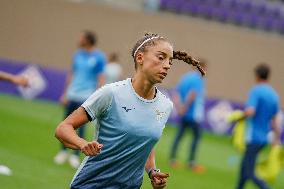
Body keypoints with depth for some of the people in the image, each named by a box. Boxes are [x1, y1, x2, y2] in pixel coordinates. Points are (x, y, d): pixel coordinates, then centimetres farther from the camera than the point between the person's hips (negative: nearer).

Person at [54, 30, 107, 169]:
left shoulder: (99, 57, -5)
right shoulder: (78, 55, 10)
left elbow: (101, 79, -5)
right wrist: (66, 94, 13)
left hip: (85, 98, -5)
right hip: (72, 95, 5)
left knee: (81, 126, -1)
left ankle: (76, 155, 7)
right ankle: (63, 151, 19)